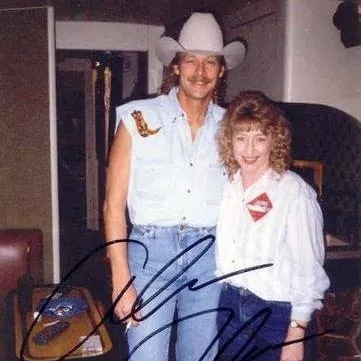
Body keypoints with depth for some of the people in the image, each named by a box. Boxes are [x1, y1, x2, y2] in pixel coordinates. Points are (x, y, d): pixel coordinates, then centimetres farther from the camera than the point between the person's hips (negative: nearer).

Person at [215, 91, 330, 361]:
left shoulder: (295, 192, -16)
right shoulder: (225, 185, 1)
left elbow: (308, 269, -14)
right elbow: (220, 249, 9)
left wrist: (296, 335, -12)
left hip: (277, 313, -4)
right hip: (229, 306, 5)